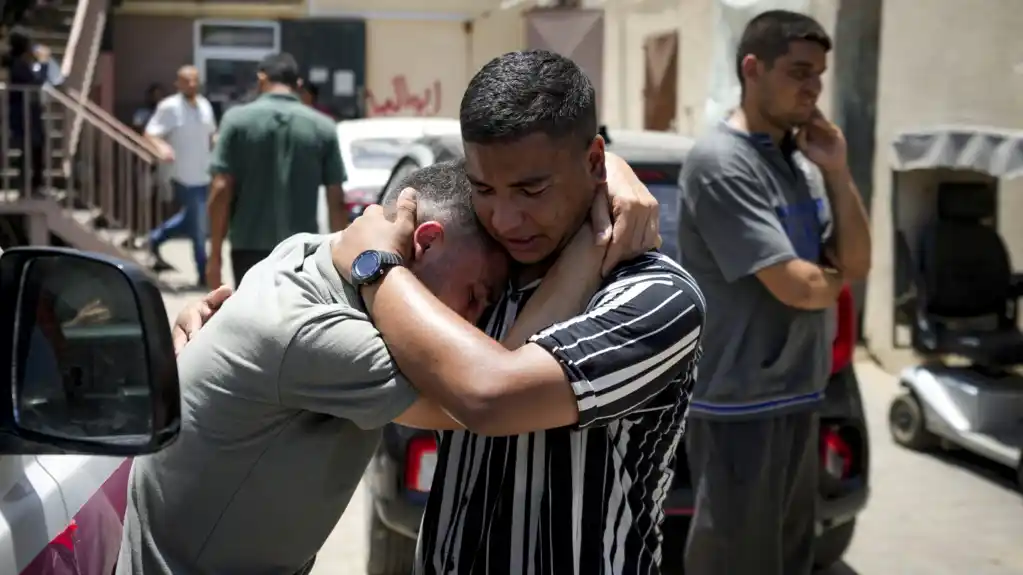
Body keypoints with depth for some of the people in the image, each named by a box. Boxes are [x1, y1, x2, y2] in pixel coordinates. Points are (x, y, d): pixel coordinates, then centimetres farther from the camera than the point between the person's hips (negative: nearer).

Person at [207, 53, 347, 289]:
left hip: (250, 248, -1)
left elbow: (221, 191, -7)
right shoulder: (323, 127, 2)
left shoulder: (238, 119, -2)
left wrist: (215, 254, -1)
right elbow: (337, 201, 1)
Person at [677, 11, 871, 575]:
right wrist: (835, 279, 1)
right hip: (739, 407, -8)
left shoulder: (803, 162, 8)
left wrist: (837, 171, -4)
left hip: (798, 398, 9)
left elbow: (857, 262, 6)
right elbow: (800, 287, -22)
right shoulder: (720, 163, -17)